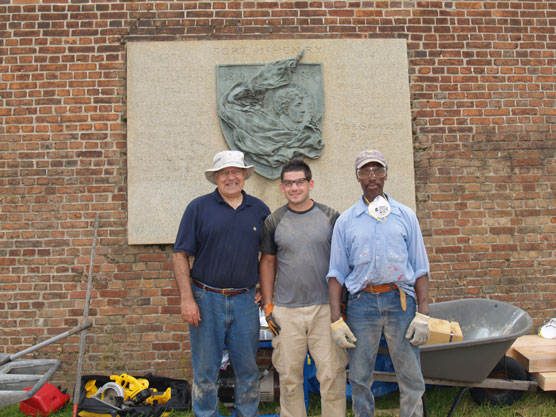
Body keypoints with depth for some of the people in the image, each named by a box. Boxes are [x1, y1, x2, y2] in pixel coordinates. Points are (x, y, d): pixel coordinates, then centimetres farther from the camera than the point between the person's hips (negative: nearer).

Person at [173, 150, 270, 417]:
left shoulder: (259, 209, 7)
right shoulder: (199, 207, -1)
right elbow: (181, 255, -3)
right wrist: (186, 299, -10)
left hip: (245, 300, 2)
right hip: (206, 299, -2)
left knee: (248, 369, 12)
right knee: (205, 370, 8)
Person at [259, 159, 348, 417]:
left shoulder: (330, 217, 3)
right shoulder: (274, 221, 4)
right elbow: (268, 262, 9)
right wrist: (268, 305, 4)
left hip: (325, 308, -1)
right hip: (286, 311, 1)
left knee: (332, 374, 2)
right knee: (289, 376, 9)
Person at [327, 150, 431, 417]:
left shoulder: (405, 215, 8)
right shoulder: (345, 221, 7)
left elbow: (420, 268, 7)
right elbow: (336, 273, 6)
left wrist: (422, 314, -1)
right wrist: (336, 319, -2)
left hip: (400, 300, 0)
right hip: (362, 302, 0)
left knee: (411, 379, 4)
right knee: (359, 380, 7)